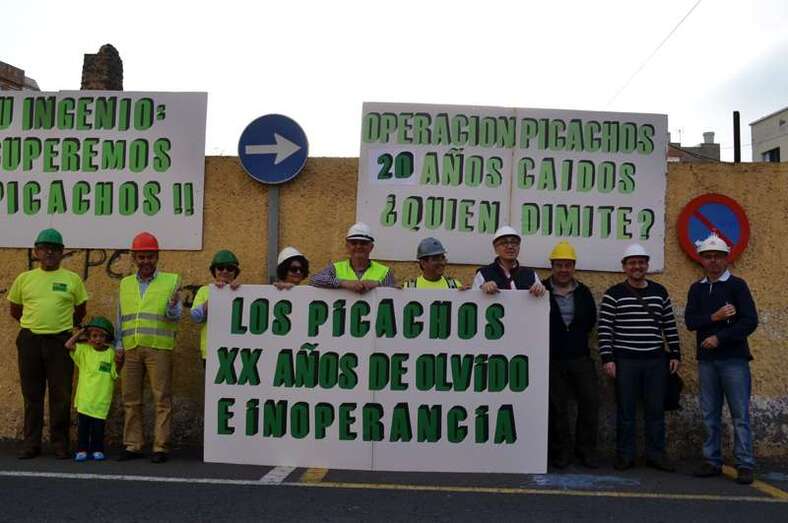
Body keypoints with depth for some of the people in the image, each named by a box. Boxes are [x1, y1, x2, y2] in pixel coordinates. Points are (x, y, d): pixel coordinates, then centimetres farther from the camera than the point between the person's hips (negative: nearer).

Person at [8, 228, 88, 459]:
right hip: (29, 341, 2)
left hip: (60, 341, -1)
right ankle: (31, 443, 16)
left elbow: (80, 311, 12)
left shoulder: (72, 279, 2)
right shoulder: (24, 279, 6)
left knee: (61, 395, 1)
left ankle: (60, 443, 11)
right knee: (32, 394, 8)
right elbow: (15, 310, 16)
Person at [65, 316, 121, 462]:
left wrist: (119, 365, -15)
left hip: (101, 400, 0)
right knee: (82, 425, 3)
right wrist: (80, 333, -3)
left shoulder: (111, 354, 1)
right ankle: (81, 450, 14)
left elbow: (116, 376, 4)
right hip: (84, 399, 0)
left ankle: (97, 450, 16)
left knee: (98, 426, 4)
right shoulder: (84, 350, 3)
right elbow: (68, 345, -12)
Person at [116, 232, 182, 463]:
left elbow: (174, 316, -1)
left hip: (159, 348, -4)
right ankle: (133, 445, 18)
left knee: (162, 399, -3)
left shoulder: (171, 281, 5)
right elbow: (120, 317, 20)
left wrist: (173, 305, -23)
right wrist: (118, 346, 12)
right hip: (131, 349, 4)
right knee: (130, 399, 8)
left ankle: (161, 447, 3)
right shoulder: (125, 284, 16)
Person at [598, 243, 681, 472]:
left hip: (656, 360, 3)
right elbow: (604, 328, -5)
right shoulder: (613, 294, -1)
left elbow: (670, 326, 13)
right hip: (625, 361, -3)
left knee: (656, 409, 8)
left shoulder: (660, 292, 10)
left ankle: (656, 454, 19)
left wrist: (675, 354, 10)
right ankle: (625, 455, 14)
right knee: (625, 410, 4)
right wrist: (607, 358, -11)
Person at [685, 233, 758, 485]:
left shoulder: (737, 285, 1)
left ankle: (744, 465, 3)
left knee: (740, 415, -2)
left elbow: (750, 321, -8)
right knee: (710, 414, 8)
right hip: (706, 360, 4)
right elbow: (690, 321, 1)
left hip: (733, 359, -4)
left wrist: (719, 337, -13)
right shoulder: (696, 289, 13)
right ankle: (712, 462, 16)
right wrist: (714, 317, -14)